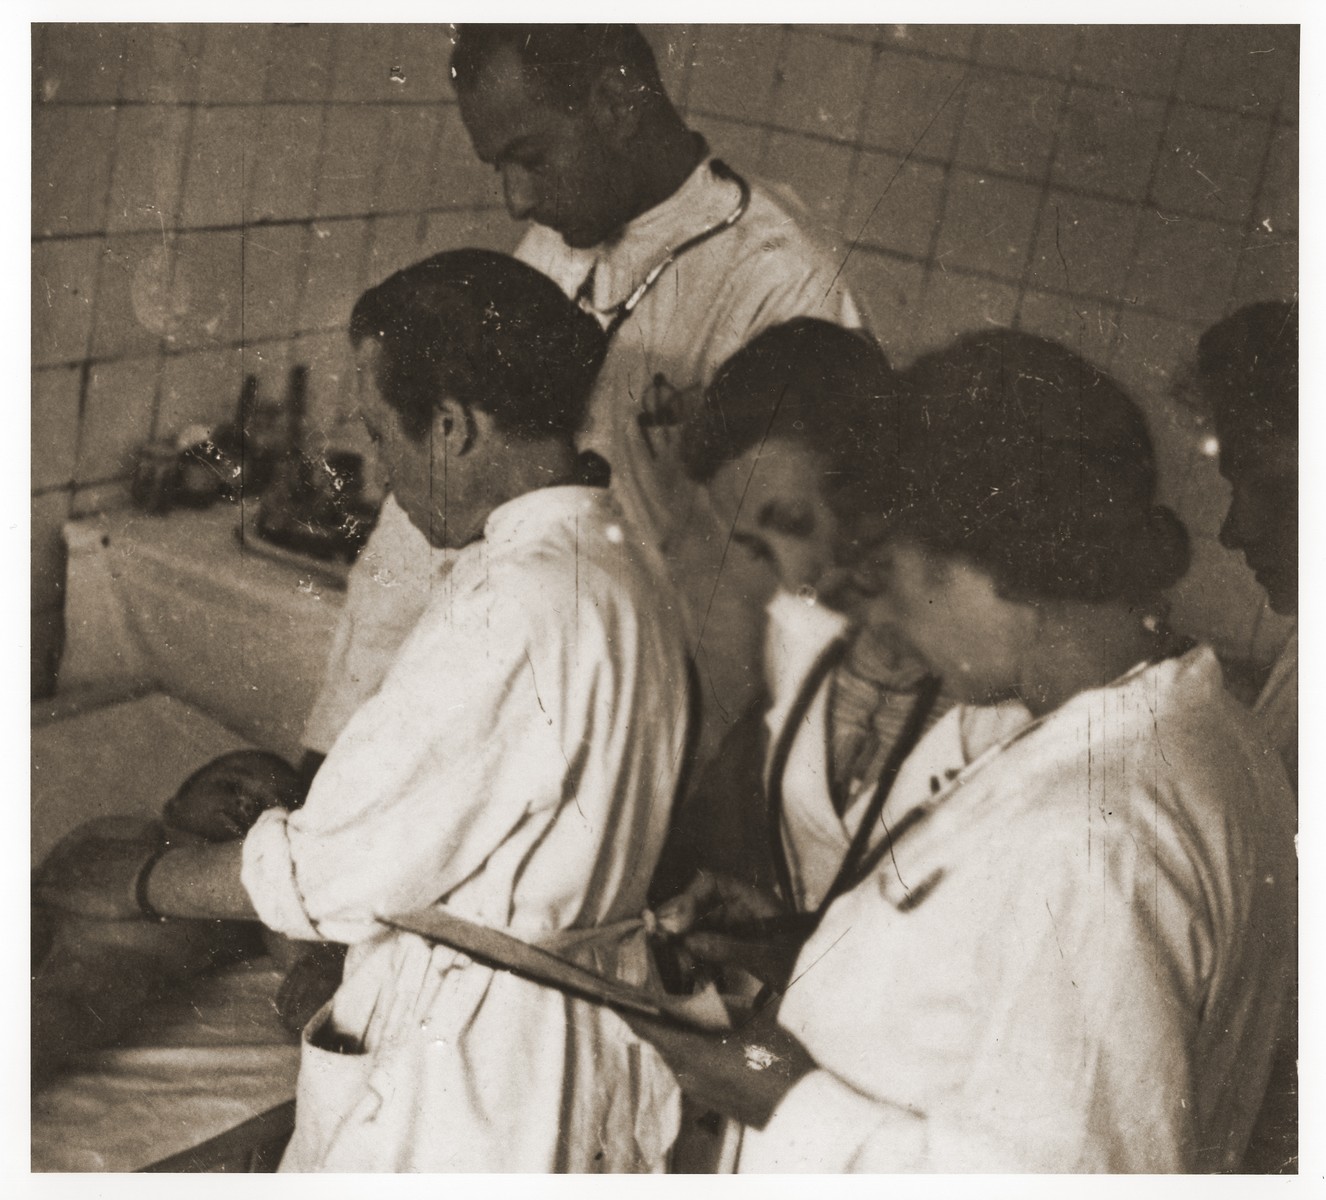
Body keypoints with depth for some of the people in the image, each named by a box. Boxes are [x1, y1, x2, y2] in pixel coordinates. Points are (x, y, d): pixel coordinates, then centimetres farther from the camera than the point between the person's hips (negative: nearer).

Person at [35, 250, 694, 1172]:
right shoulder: (620, 565, 4)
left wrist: (136, 882, -6)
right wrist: (296, 791, 14)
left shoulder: (519, 604, -26)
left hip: (464, 1083, -9)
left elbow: (336, 871, -20)